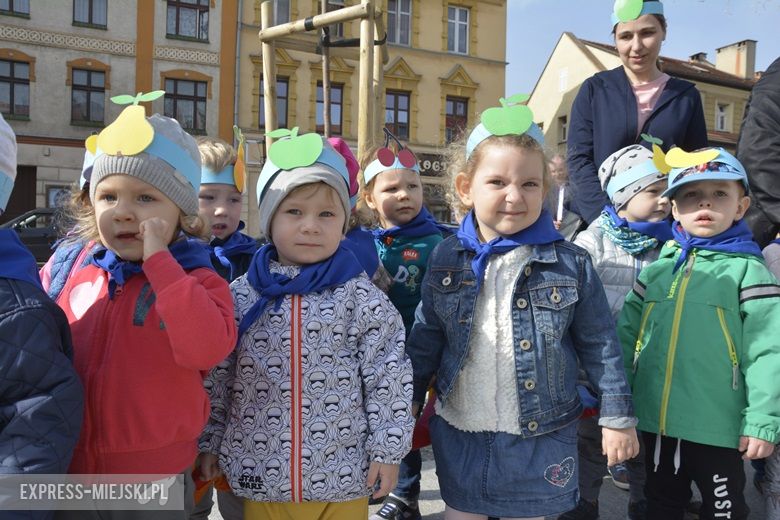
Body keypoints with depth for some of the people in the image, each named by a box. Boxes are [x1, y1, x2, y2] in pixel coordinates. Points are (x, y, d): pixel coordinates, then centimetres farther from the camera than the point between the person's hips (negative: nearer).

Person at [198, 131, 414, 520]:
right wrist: (210, 441, 9)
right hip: (260, 473, 2)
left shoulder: (360, 297, -8)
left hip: (343, 475, -1)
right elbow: (217, 376, 6)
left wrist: (387, 449, -5)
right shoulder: (240, 295, -2)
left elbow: (388, 377, -5)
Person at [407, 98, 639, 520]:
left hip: (540, 436, -1)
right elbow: (425, 340, 4)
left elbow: (599, 347, -3)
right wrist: (408, 401, 8)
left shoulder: (570, 263, -9)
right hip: (458, 432, 2)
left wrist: (617, 417, -1)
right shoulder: (446, 259, -4)